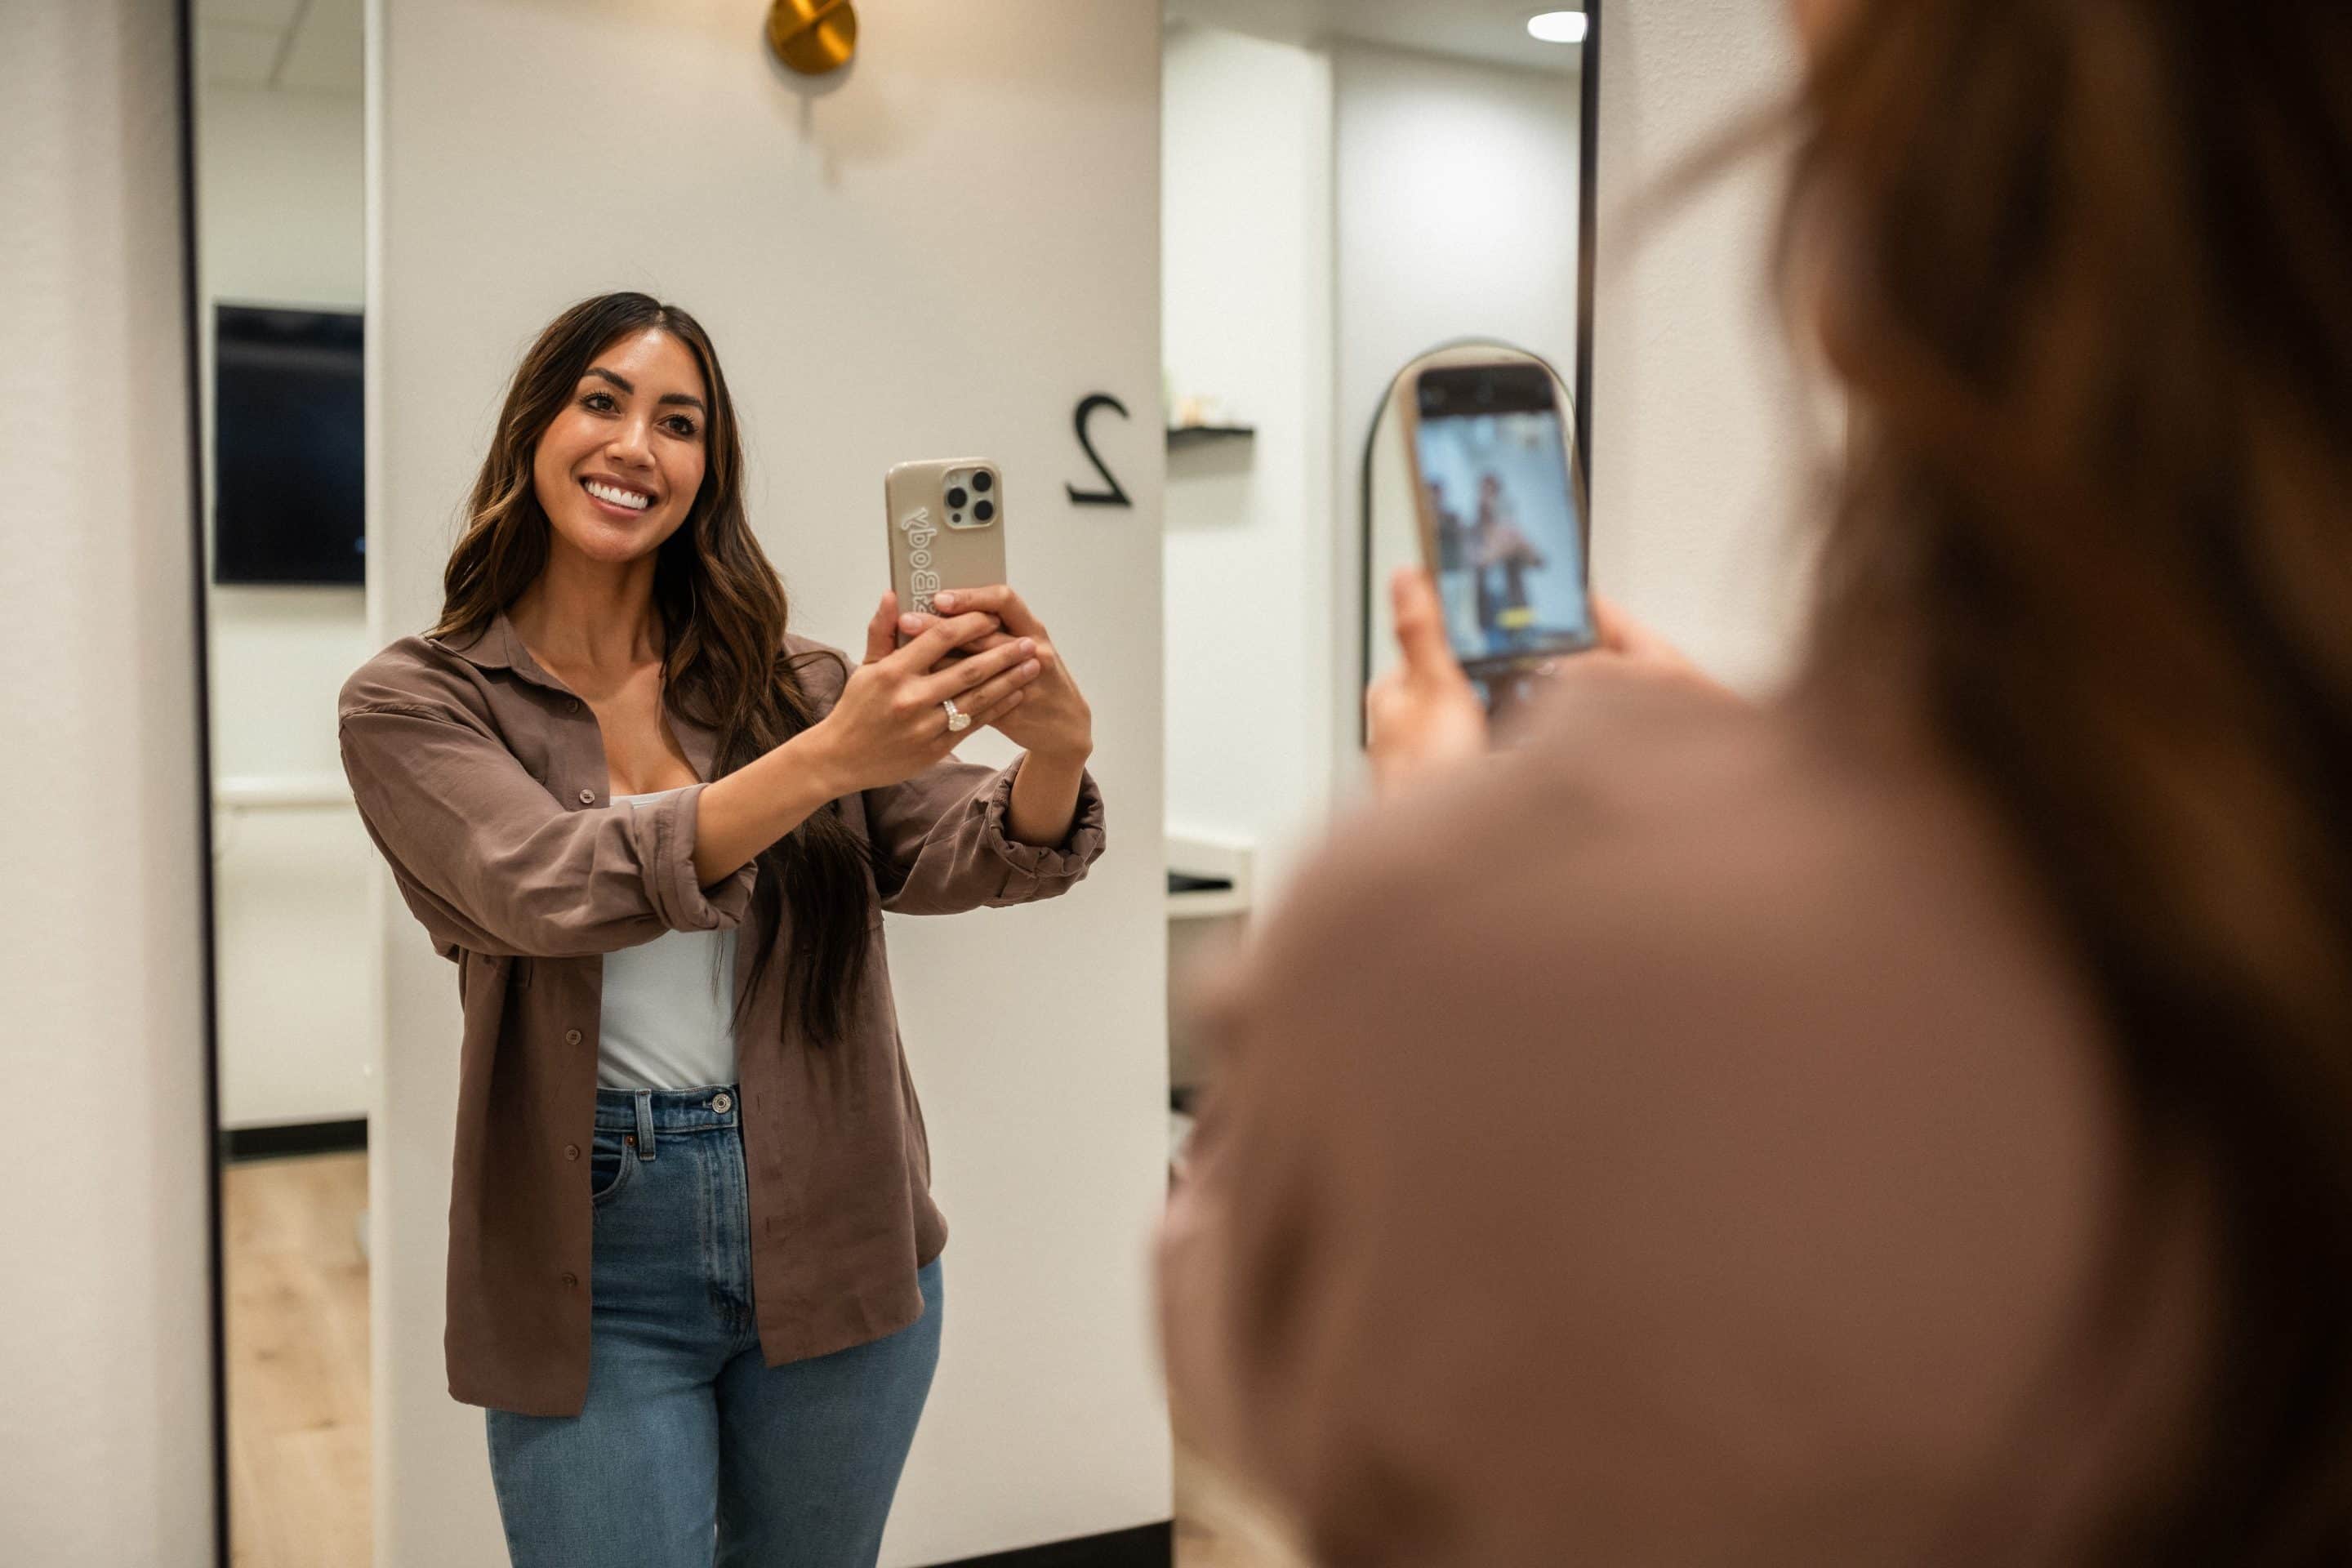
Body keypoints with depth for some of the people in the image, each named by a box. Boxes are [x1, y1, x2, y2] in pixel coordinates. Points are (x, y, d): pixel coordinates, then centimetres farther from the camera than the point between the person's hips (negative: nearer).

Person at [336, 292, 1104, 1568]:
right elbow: (548, 886, -22)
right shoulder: (413, 703, -4)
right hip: (600, 1258, -2)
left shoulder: (788, 682, 2)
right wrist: (826, 759, -36)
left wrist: (1057, 750, -33)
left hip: (831, 1231, 3)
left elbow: (955, 857, -10)